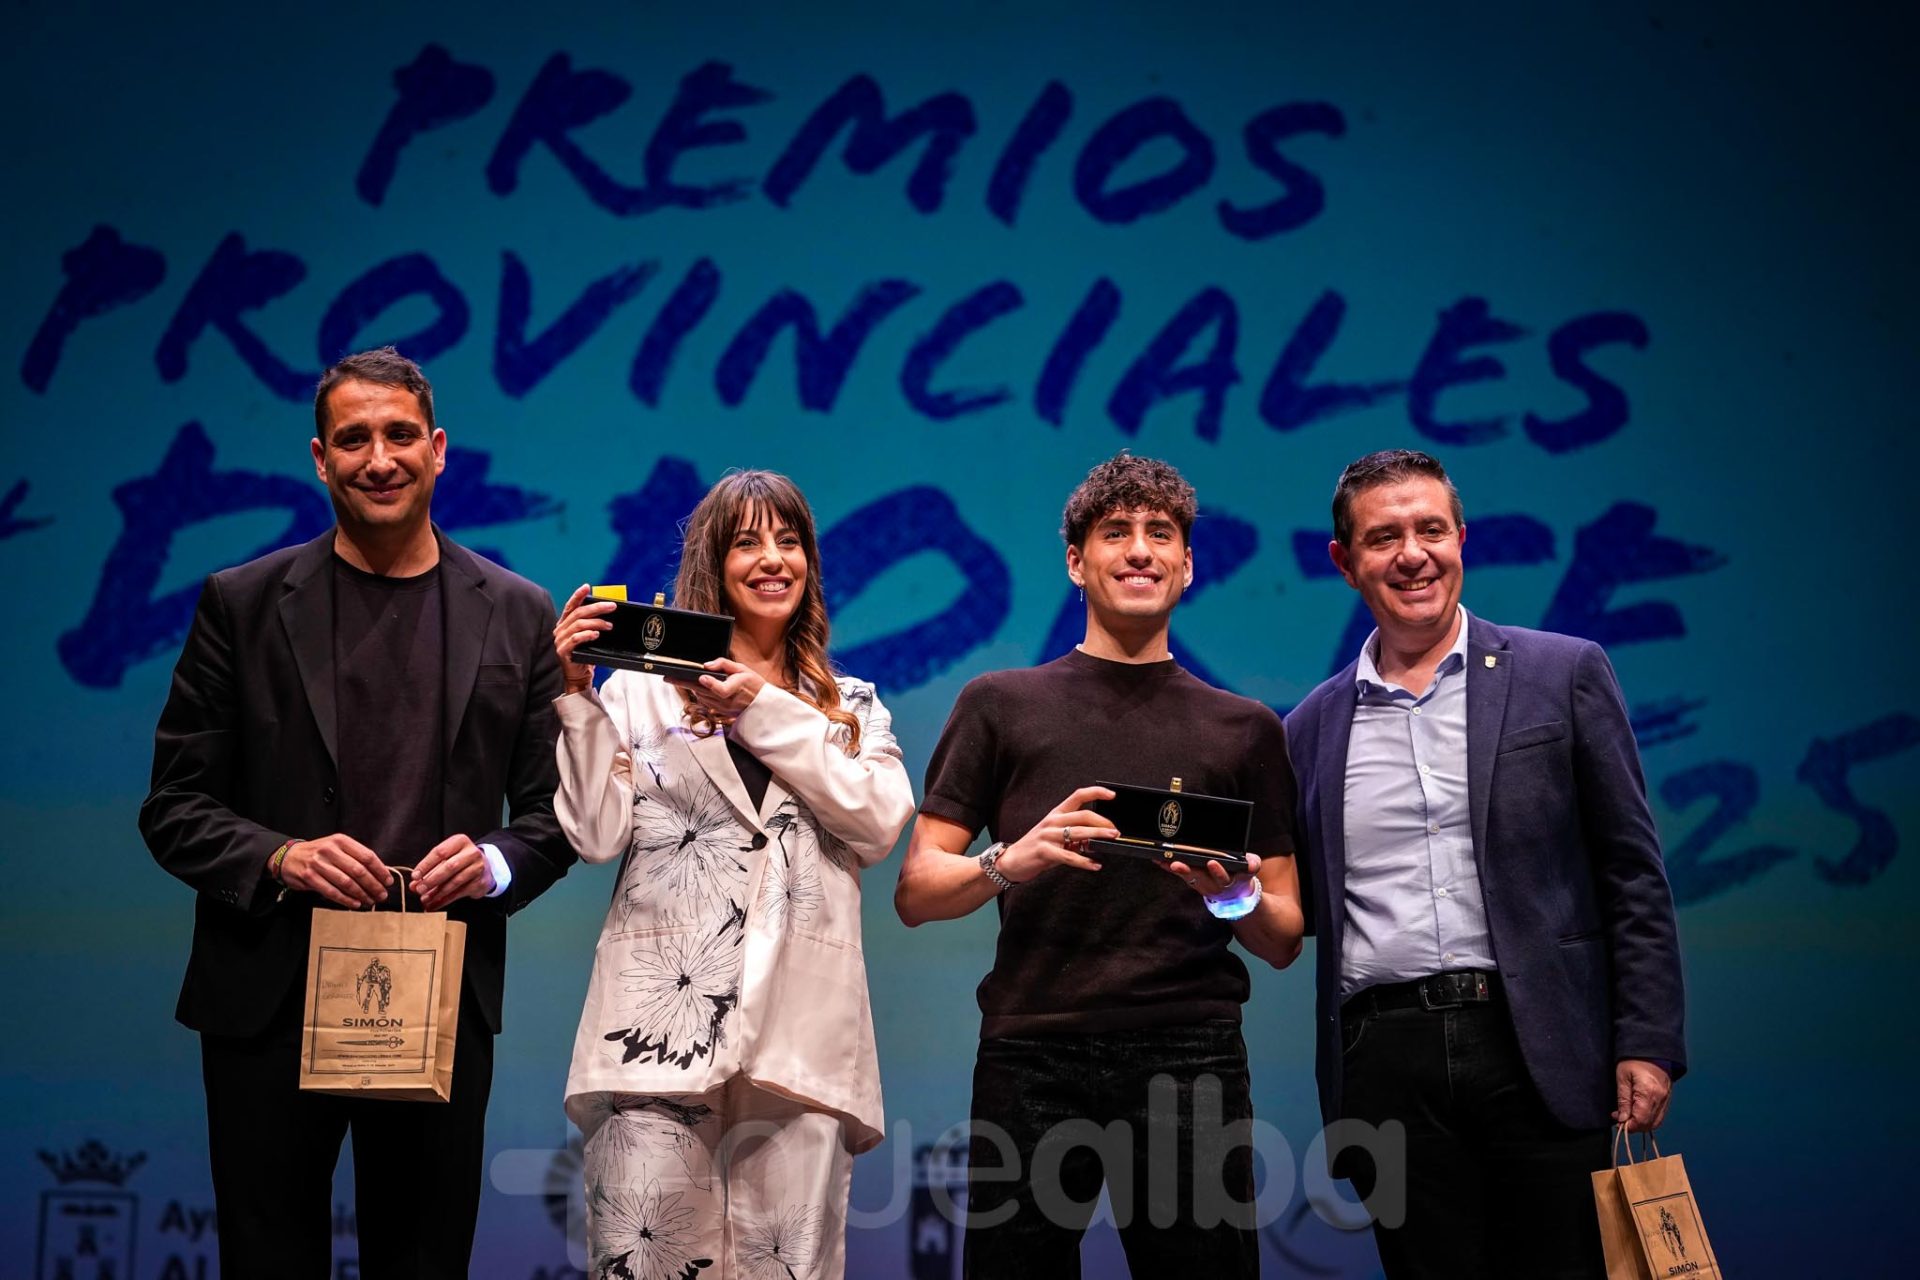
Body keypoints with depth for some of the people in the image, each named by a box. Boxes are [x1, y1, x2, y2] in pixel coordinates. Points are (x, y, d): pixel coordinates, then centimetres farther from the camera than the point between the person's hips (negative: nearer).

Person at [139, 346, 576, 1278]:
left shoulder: (517, 616, 6)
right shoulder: (241, 604, 3)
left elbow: (555, 813, 8)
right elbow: (174, 807, 3)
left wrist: (495, 862, -13)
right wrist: (280, 857, -15)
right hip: (271, 1001, -1)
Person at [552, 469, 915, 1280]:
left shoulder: (852, 708, 18)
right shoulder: (643, 688, 12)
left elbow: (881, 822, 0)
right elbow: (597, 834, 2)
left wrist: (766, 715, -3)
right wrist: (578, 695, -4)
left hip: (800, 1028, 2)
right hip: (662, 1018, -1)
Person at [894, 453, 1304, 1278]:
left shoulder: (1244, 729, 14)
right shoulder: (1001, 705, 10)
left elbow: (1284, 944, 13)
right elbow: (915, 893, 7)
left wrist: (1239, 899, -9)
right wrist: (1009, 862, -13)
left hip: (1189, 1057, 1)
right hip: (1031, 1057, -1)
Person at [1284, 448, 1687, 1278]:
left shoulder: (1562, 674, 5)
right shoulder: (1314, 727, 12)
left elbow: (1632, 874, 2)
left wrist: (1647, 1045, -5)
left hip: (1537, 1051, -2)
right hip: (1388, 1067, 2)